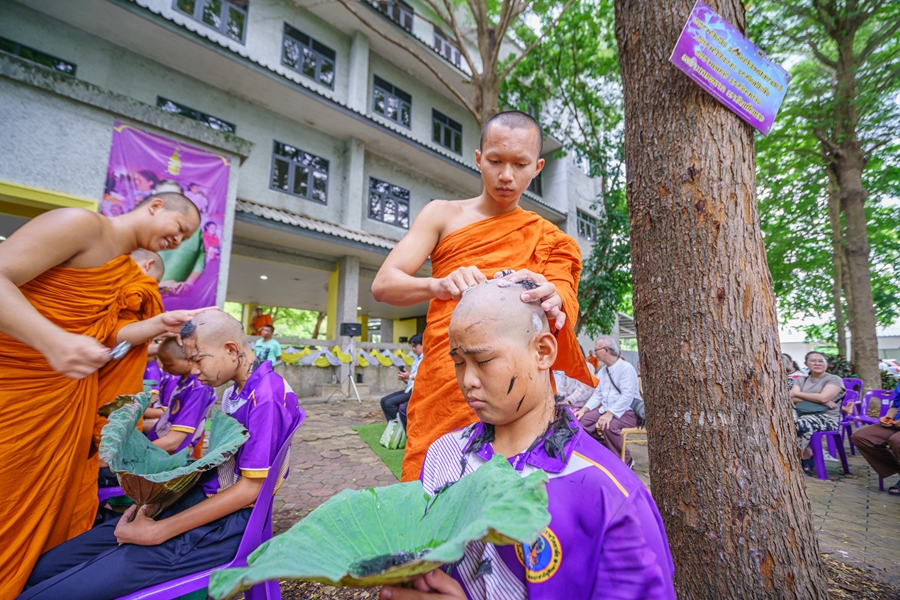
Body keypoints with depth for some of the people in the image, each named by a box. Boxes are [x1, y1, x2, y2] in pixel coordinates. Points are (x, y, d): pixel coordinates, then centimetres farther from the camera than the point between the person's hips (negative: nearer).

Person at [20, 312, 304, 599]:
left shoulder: (267, 397, -22)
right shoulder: (236, 390, 10)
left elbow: (250, 488, -20)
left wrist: (156, 532, -15)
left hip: (226, 522, -9)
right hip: (199, 499, 9)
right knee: (43, 570, 5)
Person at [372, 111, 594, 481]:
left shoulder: (549, 239, 11)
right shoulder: (443, 214, 7)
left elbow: (563, 300, -6)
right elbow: (383, 285, -5)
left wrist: (550, 301, -30)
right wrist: (439, 285, -25)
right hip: (442, 390, 0)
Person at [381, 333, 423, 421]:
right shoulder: (416, 359, 19)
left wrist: (410, 376, -19)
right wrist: (404, 379, 0)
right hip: (409, 389, 10)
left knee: (389, 403, -19)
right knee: (384, 400, 1)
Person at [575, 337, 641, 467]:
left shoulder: (626, 368, -14)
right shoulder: (602, 370, 12)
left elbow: (627, 396, -24)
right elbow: (597, 394, 11)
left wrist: (610, 414, -33)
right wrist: (583, 410, -4)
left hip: (626, 412, -8)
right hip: (606, 409, 8)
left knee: (608, 426, -35)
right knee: (581, 420, -8)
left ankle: (626, 461, -10)